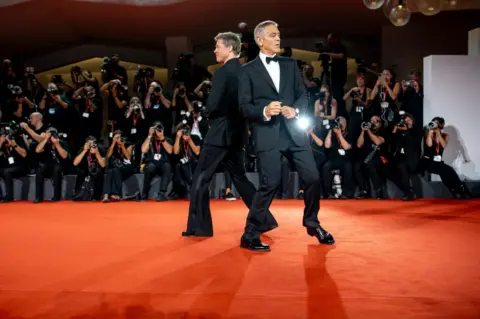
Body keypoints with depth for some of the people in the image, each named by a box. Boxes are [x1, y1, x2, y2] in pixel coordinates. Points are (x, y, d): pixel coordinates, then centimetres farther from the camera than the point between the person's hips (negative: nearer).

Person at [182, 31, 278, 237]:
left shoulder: (223, 72, -14)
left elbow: (213, 105, -19)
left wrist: (208, 114, 1)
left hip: (221, 132, -8)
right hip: (237, 132, 8)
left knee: (201, 178, 2)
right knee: (239, 177, 17)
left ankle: (199, 226, 5)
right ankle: (265, 220, 16)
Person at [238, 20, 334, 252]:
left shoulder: (290, 64, 15)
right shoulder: (248, 70, 3)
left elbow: (303, 94, 12)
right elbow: (244, 106, -3)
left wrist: (296, 110, -9)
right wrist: (264, 111, -21)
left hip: (294, 131, 4)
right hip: (267, 134, -4)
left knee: (313, 178, 5)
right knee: (270, 184, -9)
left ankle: (312, 224, 29)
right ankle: (250, 235, 5)